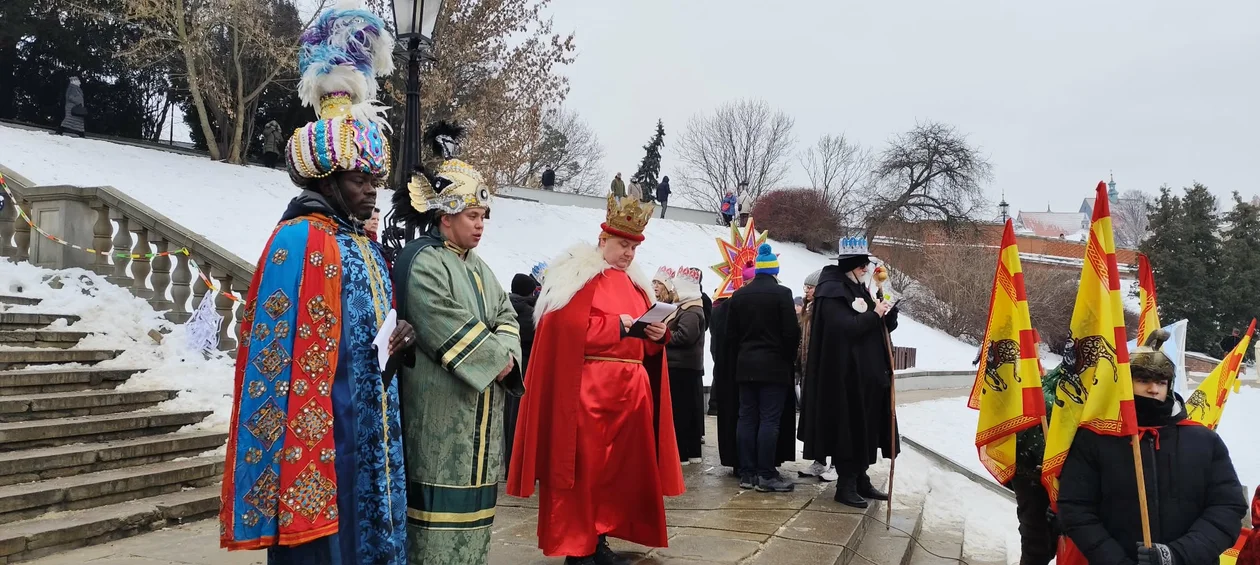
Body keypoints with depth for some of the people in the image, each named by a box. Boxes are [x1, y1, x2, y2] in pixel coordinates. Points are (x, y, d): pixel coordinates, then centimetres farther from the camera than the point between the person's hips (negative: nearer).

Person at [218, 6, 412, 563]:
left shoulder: (363, 245, 13)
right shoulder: (302, 242, -14)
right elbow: (288, 361, -19)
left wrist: (398, 337, 0)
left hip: (369, 437, 9)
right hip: (320, 440, -9)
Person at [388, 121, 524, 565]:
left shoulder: (476, 266, 18)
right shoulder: (422, 262, -11)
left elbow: (505, 316, 15)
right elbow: (451, 333, -20)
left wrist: (505, 354, -6)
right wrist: (498, 360, -11)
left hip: (480, 408, 9)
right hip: (440, 409, -9)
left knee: (472, 500, 12)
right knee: (442, 503, -5)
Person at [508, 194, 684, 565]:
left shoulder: (633, 283, 18)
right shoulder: (578, 275, -5)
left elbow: (647, 344, 20)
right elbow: (570, 326, -18)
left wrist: (658, 333, -2)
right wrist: (617, 326, -16)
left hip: (628, 388, 8)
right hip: (587, 390, -8)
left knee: (618, 465, 10)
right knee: (585, 466, -4)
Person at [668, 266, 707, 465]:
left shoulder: (690, 312, -15)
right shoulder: (691, 309, 18)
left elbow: (684, 336, -27)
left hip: (682, 367, -11)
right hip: (687, 366, 11)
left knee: (679, 410, -7)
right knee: (689, 409, 12)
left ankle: (681, 454, -4)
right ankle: (692, 451, 16)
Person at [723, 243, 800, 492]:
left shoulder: (738, 295, 7)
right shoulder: (781, 293, -9)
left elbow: (730, 335, 9)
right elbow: (791, 332, -10)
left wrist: (734, 362, 17)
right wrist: (788, 357, 7)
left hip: (745, 366, 5)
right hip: (774, 365, -5)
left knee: (747, 418, 7)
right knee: (769, 420, -4)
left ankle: (747, 473, 9)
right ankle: (766, 476, -4)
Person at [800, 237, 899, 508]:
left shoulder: (861, 291, 15)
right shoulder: (832, 291, -10)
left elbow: (885, 326, 16)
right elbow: (846, 326, -23)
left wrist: (889, 311, -5)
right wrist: (874, 314, -13)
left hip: (869, 373, 9)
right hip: (845, 374, -9)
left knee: (866, 427, 12)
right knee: (847, 429, -5)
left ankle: (861, 480, 21)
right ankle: (845, 485, 3)